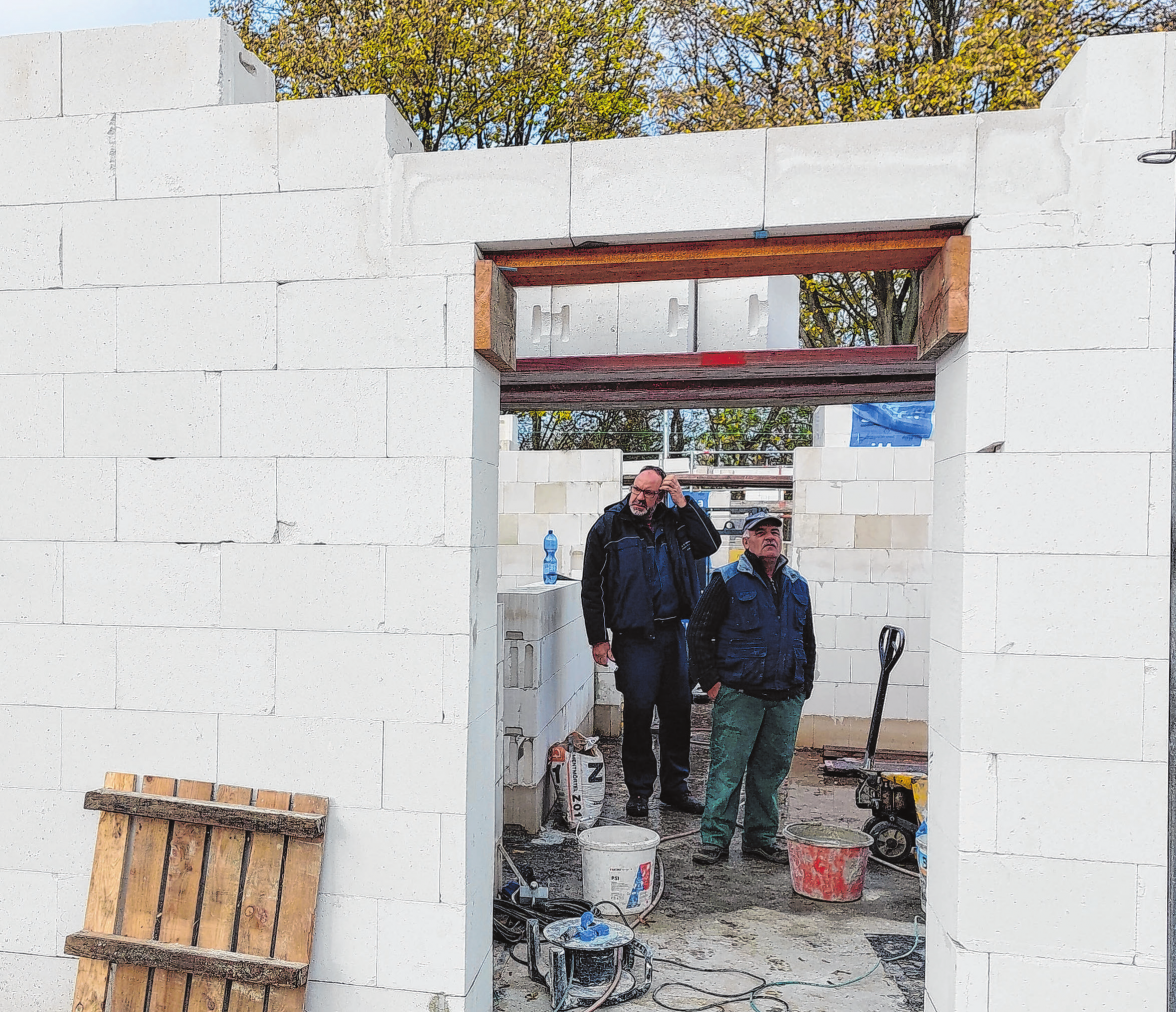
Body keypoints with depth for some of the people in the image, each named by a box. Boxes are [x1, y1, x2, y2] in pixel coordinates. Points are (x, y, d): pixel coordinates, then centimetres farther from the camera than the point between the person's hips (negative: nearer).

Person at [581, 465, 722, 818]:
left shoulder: (675, 522, 9)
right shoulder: (608, 527, -1)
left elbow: (709, 544, 0)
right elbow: (592, 587, 0)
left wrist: (684, 503, -5)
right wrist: (598, 638, -5)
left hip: (672, 633, 4)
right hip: (633, 636, -4)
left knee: (678, 709, 10)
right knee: (638, 711, -1)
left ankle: (675, 787, 25)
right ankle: (639, 791, 15)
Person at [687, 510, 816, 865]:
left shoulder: (797, 585, 15)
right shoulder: (728, 580, -1)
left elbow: (808, 640, 23)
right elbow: (700, 632, -2)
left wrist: (804, 685, 15)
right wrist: (711, 680, -7)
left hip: (786, 698, 5)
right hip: (739, 693, -4)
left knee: (772, 770, 11)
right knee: (727, 768, -3)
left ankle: (762, 839, 24)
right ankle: (715, 839, 8)